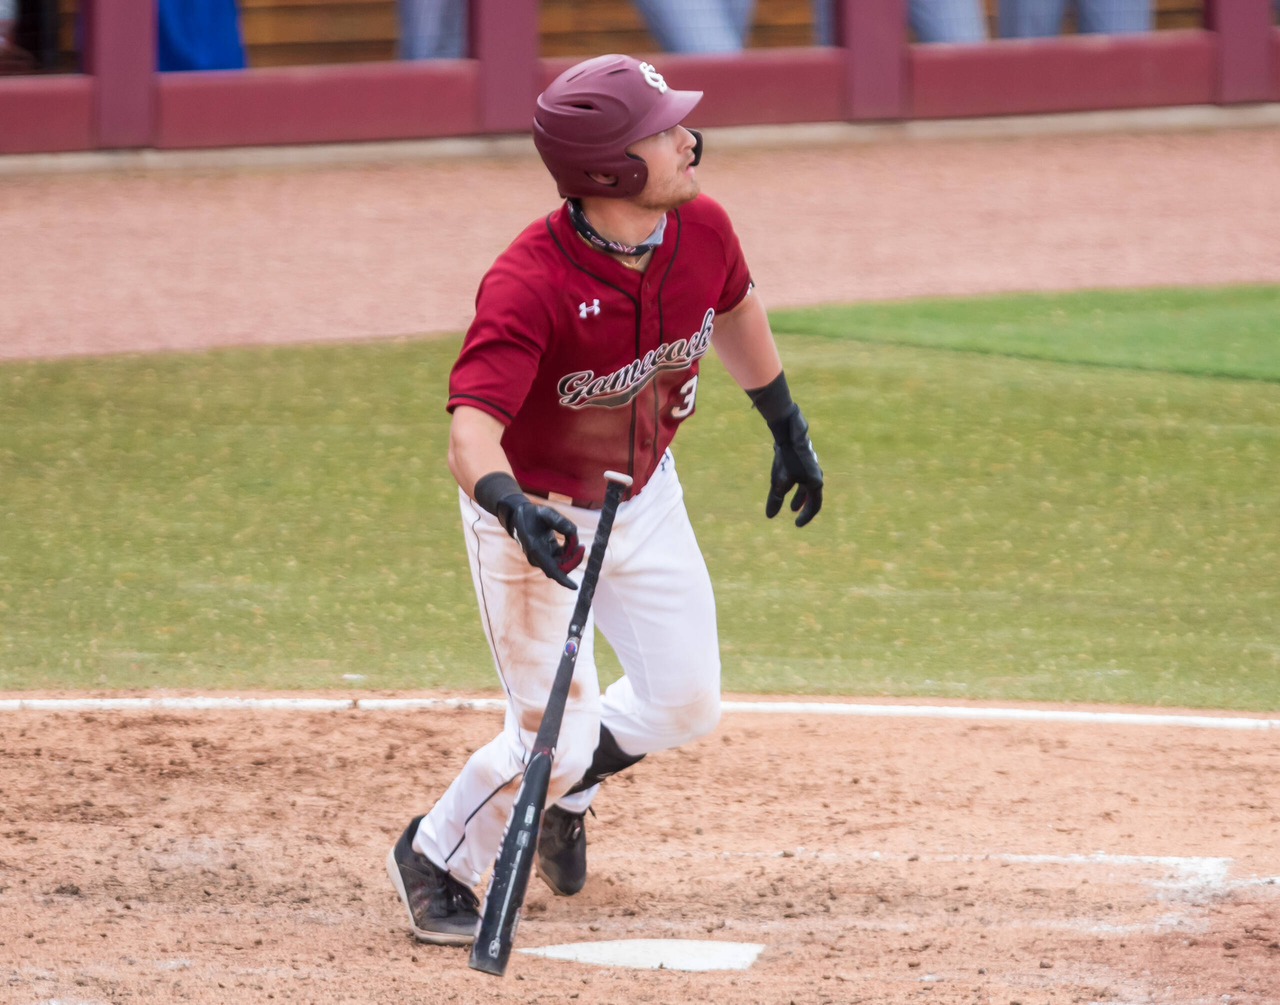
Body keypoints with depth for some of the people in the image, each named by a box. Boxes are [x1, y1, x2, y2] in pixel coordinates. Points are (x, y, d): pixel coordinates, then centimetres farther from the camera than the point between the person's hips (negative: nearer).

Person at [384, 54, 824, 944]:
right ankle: (435, 860, 20)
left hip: (644, 496, 6)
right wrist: (514, 507, -62)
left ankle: (561, 788, 41)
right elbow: (471, 432, -43)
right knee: (556, 736, -8)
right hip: (534, 514, -6)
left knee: (686, 706, 11)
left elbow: (733, 307, 10)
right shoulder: (531, 283, -35)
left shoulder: (701, 230, -15)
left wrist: (787, 426, 18)